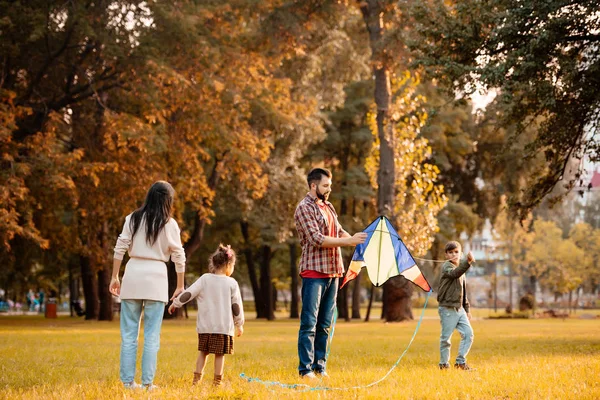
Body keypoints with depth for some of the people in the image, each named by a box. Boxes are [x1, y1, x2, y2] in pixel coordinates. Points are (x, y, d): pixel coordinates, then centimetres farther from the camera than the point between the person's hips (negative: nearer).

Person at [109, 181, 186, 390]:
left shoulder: (133, 219, 5)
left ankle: (128, 381, 6)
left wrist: (115, 277, 9)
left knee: (129, 334, 7)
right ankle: (147, 382, 1)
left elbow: (120, 249, 2)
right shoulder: (169, 224, 0)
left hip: (133, 275, 2)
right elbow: (179, 257, 2)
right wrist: (180, 286, 11)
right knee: (151, 336, 2)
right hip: (156, 278, -2)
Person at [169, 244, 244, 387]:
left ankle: (197, 378, 12)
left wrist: (175, 303, 10)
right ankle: (217, 381, 4)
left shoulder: (205, 279, 0)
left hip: (205, 326, 2)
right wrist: (239, 324, 10)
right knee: (220, 354, 4)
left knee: (203, 352, 14)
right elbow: (236, 306, 0)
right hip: (224, 326, -2)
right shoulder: (232, 283, -3)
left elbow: (188, 293, -3)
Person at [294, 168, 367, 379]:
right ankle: (305, 369, -4)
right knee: (309, 323, -6)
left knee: (324, 323, 10)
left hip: (332, 272, 8)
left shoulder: (328, 207, 18)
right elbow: (317, 239, -17)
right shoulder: (304, 208, -8)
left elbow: (339, 231, 18)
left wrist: (358, 240, -1)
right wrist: (348, 242, -18)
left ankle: (320, 366, 14)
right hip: (314, 272, -8)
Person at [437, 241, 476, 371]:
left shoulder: (461, 268, 17)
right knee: (446, 337, -1)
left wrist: (467, 309, 21)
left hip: (459, 308, 7)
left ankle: (461, 361, 9)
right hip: (447, 308, -7)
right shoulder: (446, 266, -7)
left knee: (468, 333, 0)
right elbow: (454, 273, -32)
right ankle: (444, 364, 11)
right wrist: (468, 262, -45)